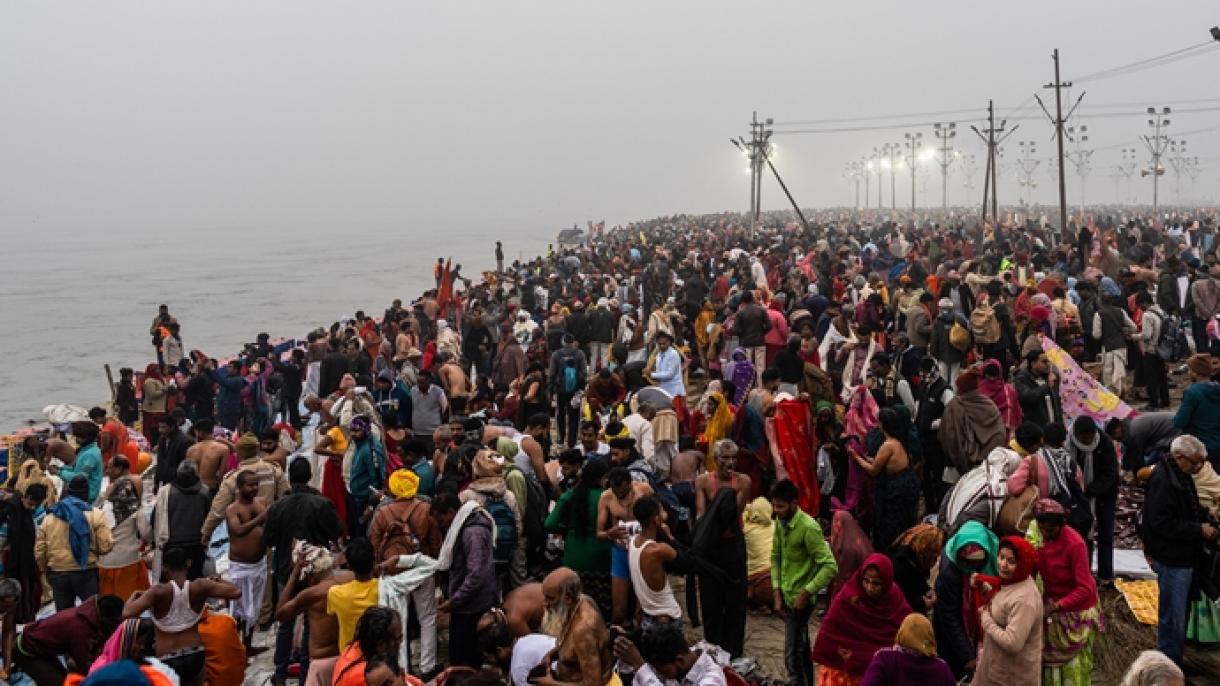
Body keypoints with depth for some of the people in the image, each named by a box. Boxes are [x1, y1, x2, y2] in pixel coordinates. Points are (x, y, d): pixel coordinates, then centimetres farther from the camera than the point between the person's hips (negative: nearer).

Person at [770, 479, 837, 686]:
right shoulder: (779, 522, 1)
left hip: (799, 597, -8)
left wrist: (806, 593, -21)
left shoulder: (808, 528, -23)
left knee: (792, 654, -6)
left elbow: (830, 567, -24)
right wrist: (777, 591, 3)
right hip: (786, 595, 8)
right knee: (801, 648, 21)